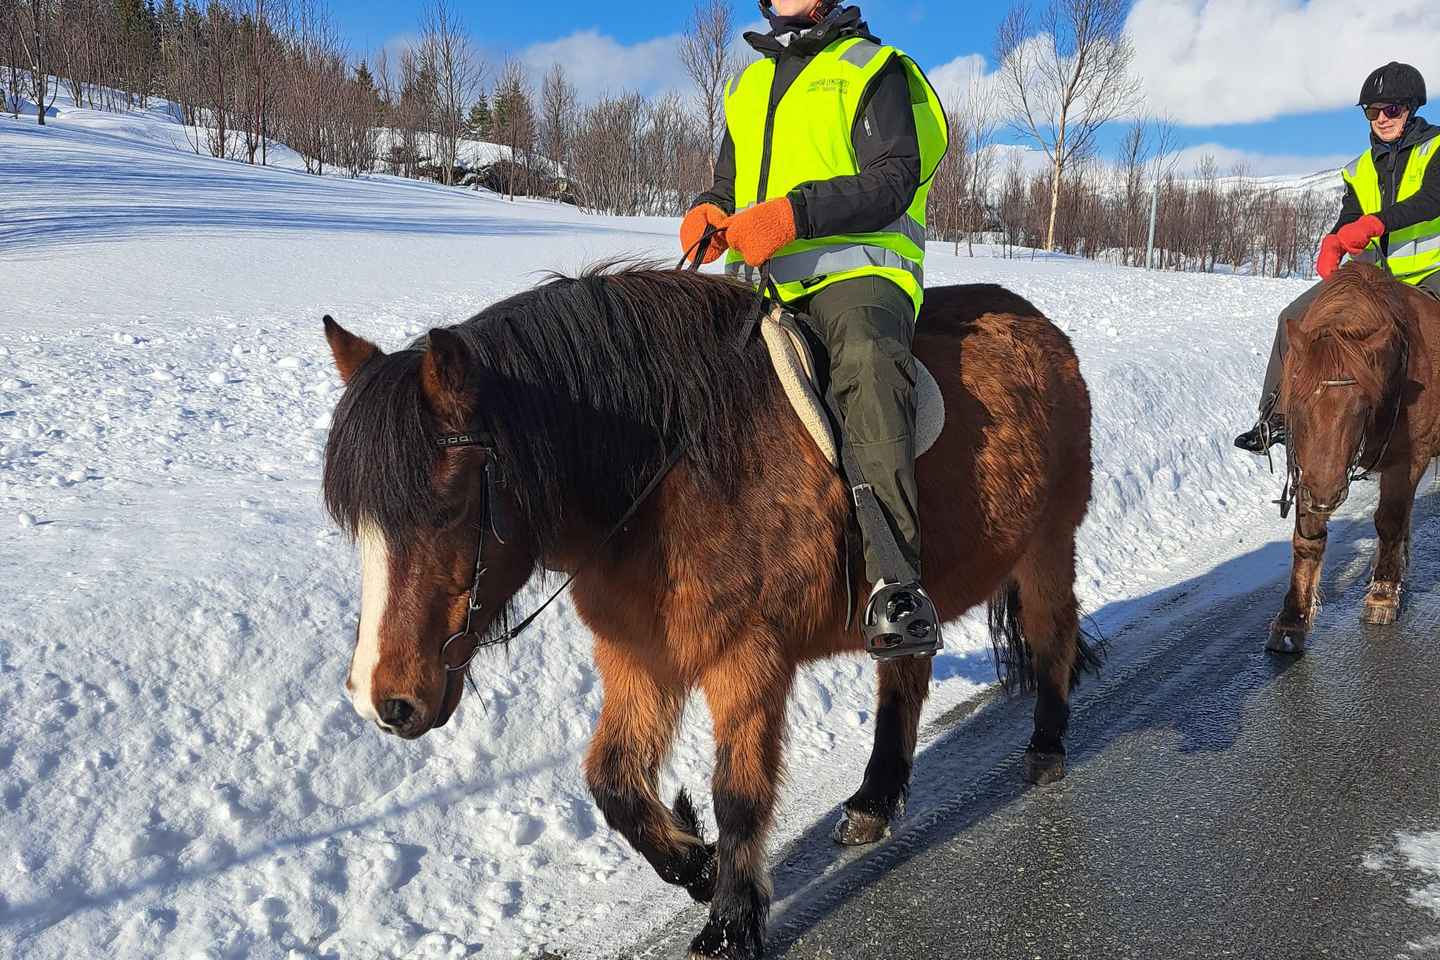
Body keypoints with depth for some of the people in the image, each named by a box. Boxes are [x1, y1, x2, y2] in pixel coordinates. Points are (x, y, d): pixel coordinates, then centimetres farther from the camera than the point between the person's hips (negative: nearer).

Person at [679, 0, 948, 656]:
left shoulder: (875, 71, 7)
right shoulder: (749, 84, 27)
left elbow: (893, 179, -7)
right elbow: (731, 182, 30)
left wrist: (793, 213, -20)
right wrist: (710, 213, 4)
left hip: (855, 266, -7)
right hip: (756, 277, 7)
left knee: (866, 361, -38)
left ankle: (896, 588, -46)